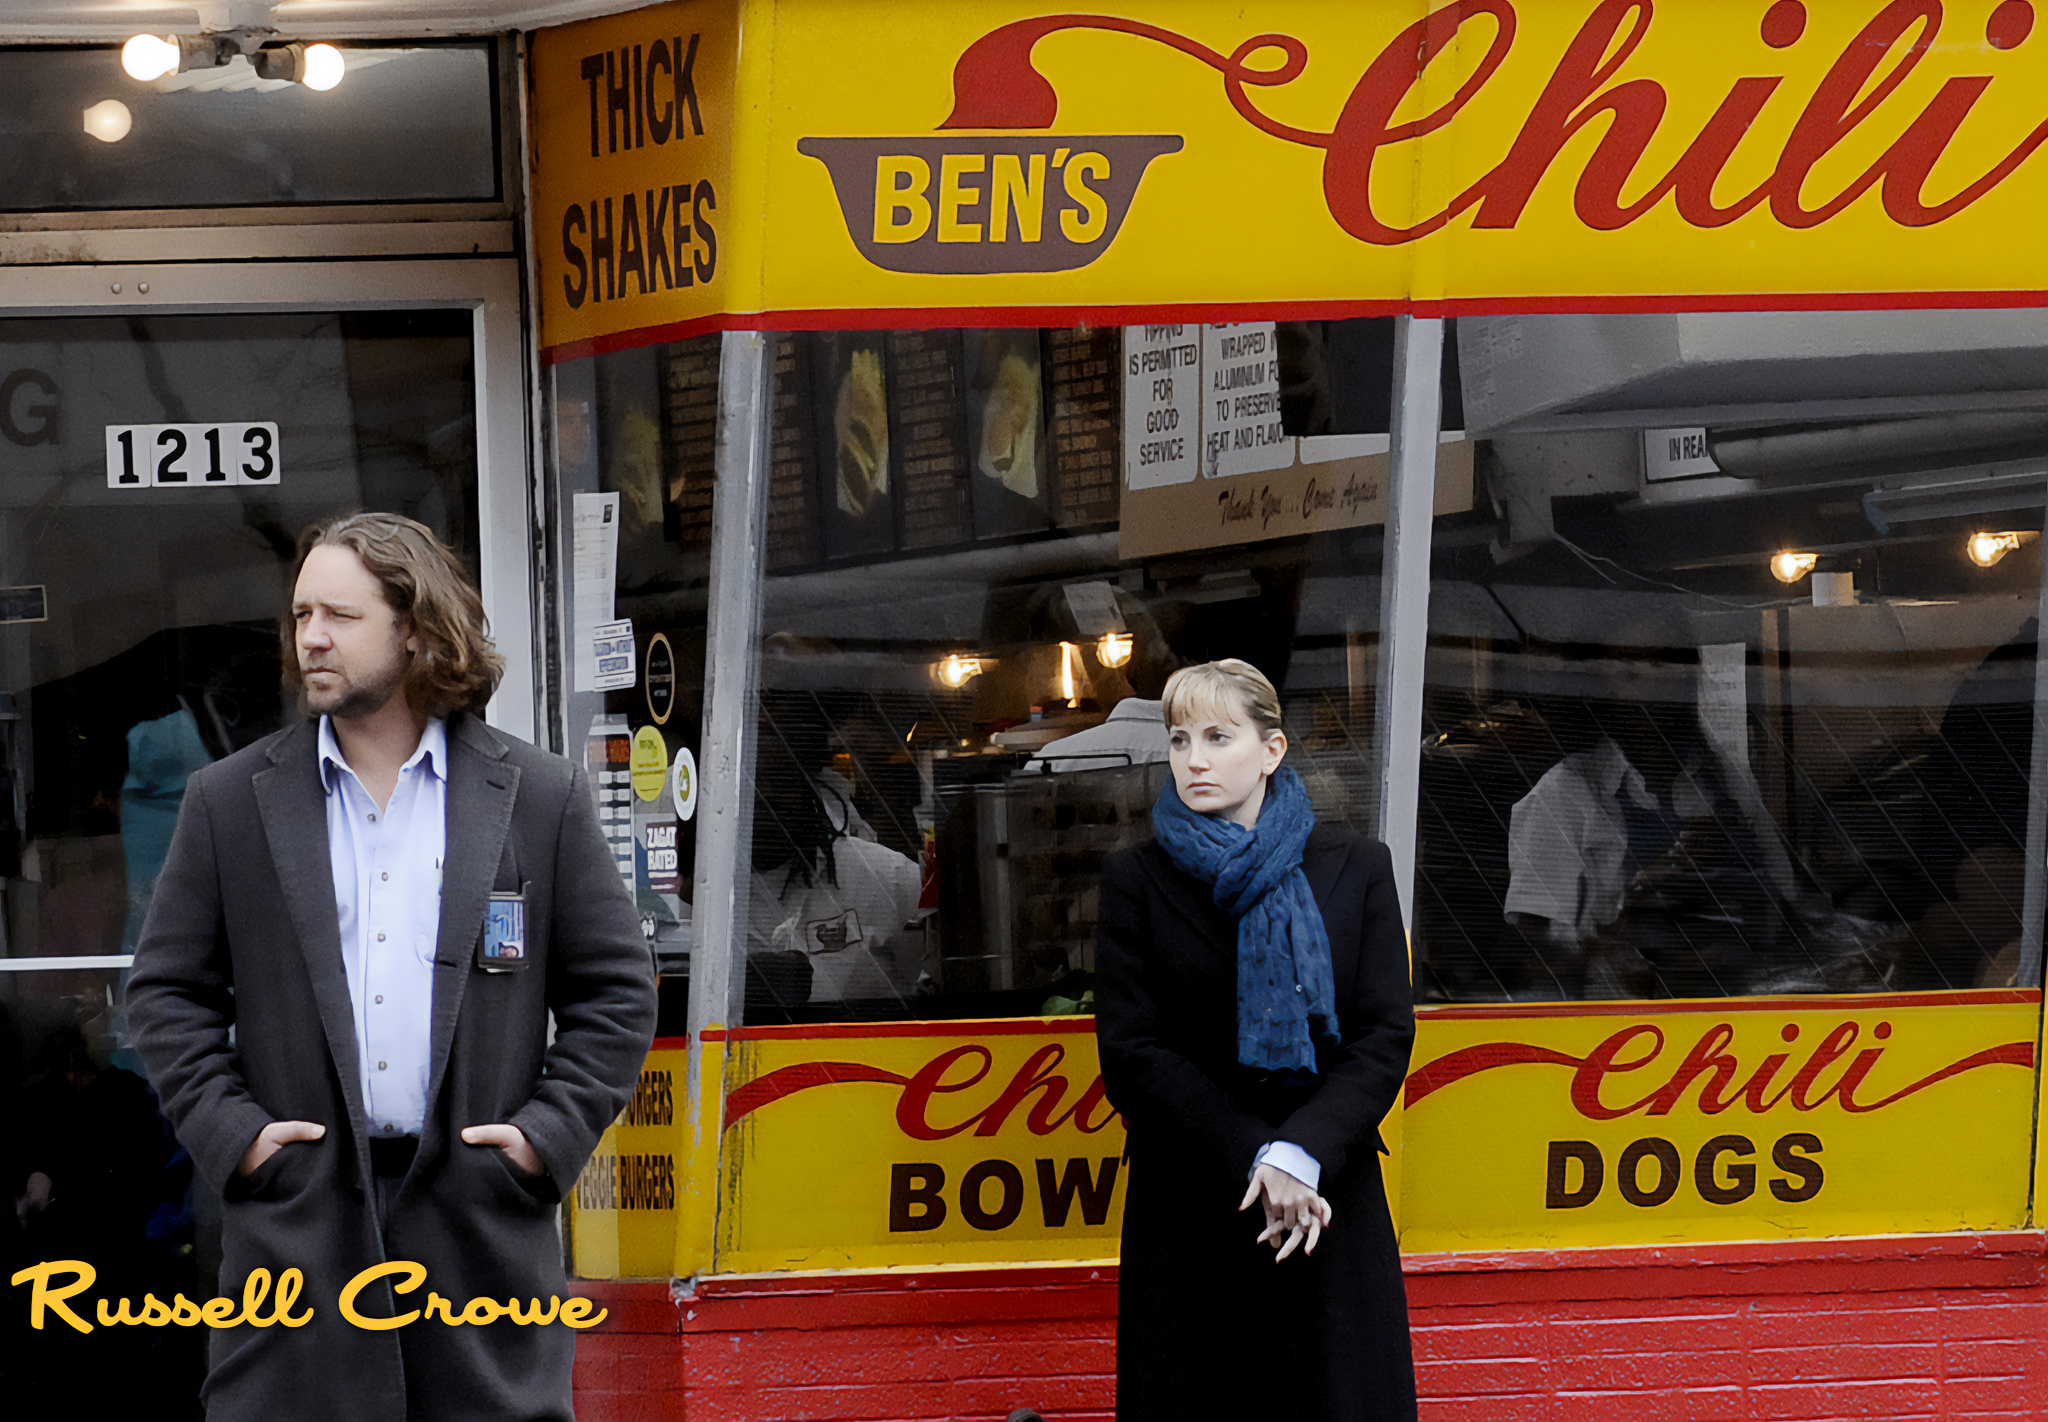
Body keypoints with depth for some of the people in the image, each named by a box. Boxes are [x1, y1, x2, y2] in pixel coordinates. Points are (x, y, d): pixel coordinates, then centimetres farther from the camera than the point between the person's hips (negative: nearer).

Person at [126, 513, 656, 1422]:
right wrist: (226, 1129, -1)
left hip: (483, 1230, 0)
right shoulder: (229, 802, 8)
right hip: (295, 1229, 1)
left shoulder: (541, 798, 6)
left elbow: (616, 988, 8)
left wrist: (552, 1131, -3)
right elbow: (167, 988, 11)